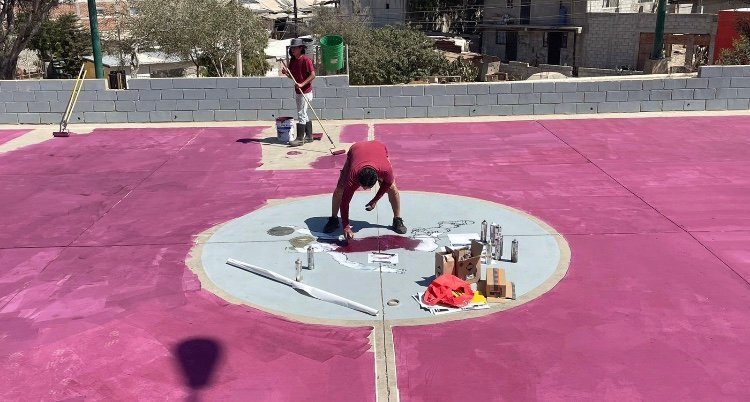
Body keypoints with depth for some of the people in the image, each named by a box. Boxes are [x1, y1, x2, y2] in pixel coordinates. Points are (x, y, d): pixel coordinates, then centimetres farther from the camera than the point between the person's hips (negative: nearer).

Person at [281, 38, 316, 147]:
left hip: (305, 91, -9)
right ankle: (309, 136, 23)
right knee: (304, 114, 14)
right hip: (297, 91, 9)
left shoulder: (305, 59, -15)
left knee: (301, 114, -8)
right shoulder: (292, 60, 10)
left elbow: (313, 75, -18)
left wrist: (302, 84, -23)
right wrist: (286, 73, -4)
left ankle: (300, 138, -4)